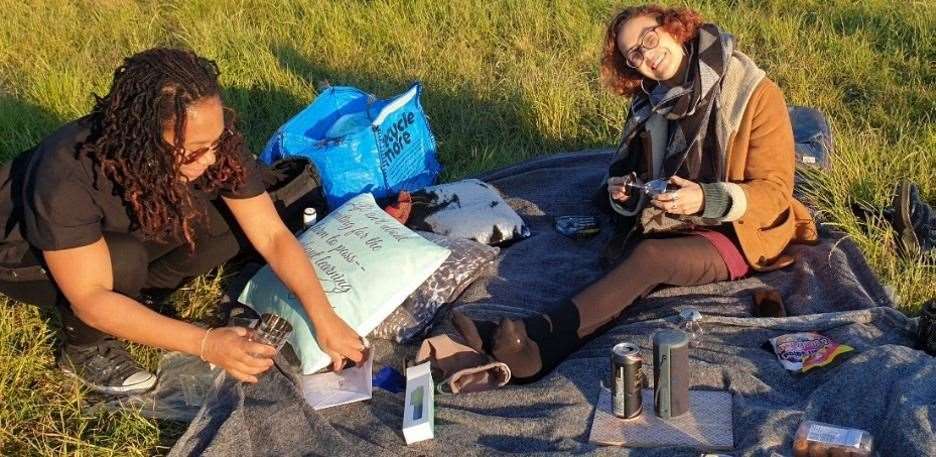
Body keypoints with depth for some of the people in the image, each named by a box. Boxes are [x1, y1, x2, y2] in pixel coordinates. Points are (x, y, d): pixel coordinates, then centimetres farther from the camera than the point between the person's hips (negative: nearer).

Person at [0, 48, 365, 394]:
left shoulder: (215, 143, -27)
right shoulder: (68, 176, -39)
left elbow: (273, 235, -21)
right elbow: (90, 299, -36)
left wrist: (323, 317, -31)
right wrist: (205, 344, -43)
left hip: (127, 232, 5)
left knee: (228, 224, -19)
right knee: (125, 261, -35)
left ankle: (129, 301, 2)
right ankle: (84, 348, -5)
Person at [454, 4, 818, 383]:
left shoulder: (756, 96, -8)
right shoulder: (651, 104, 9)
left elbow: (775, 192, -10)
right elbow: (631, 169, 18)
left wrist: (707, 199, -27)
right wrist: (625, 191, -8)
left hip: (737, 233, -5)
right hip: (671, 224, 5)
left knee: (650, 256, -34)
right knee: (641, 266, -30)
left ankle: (536, 337, -48)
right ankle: (536, 349, -52)